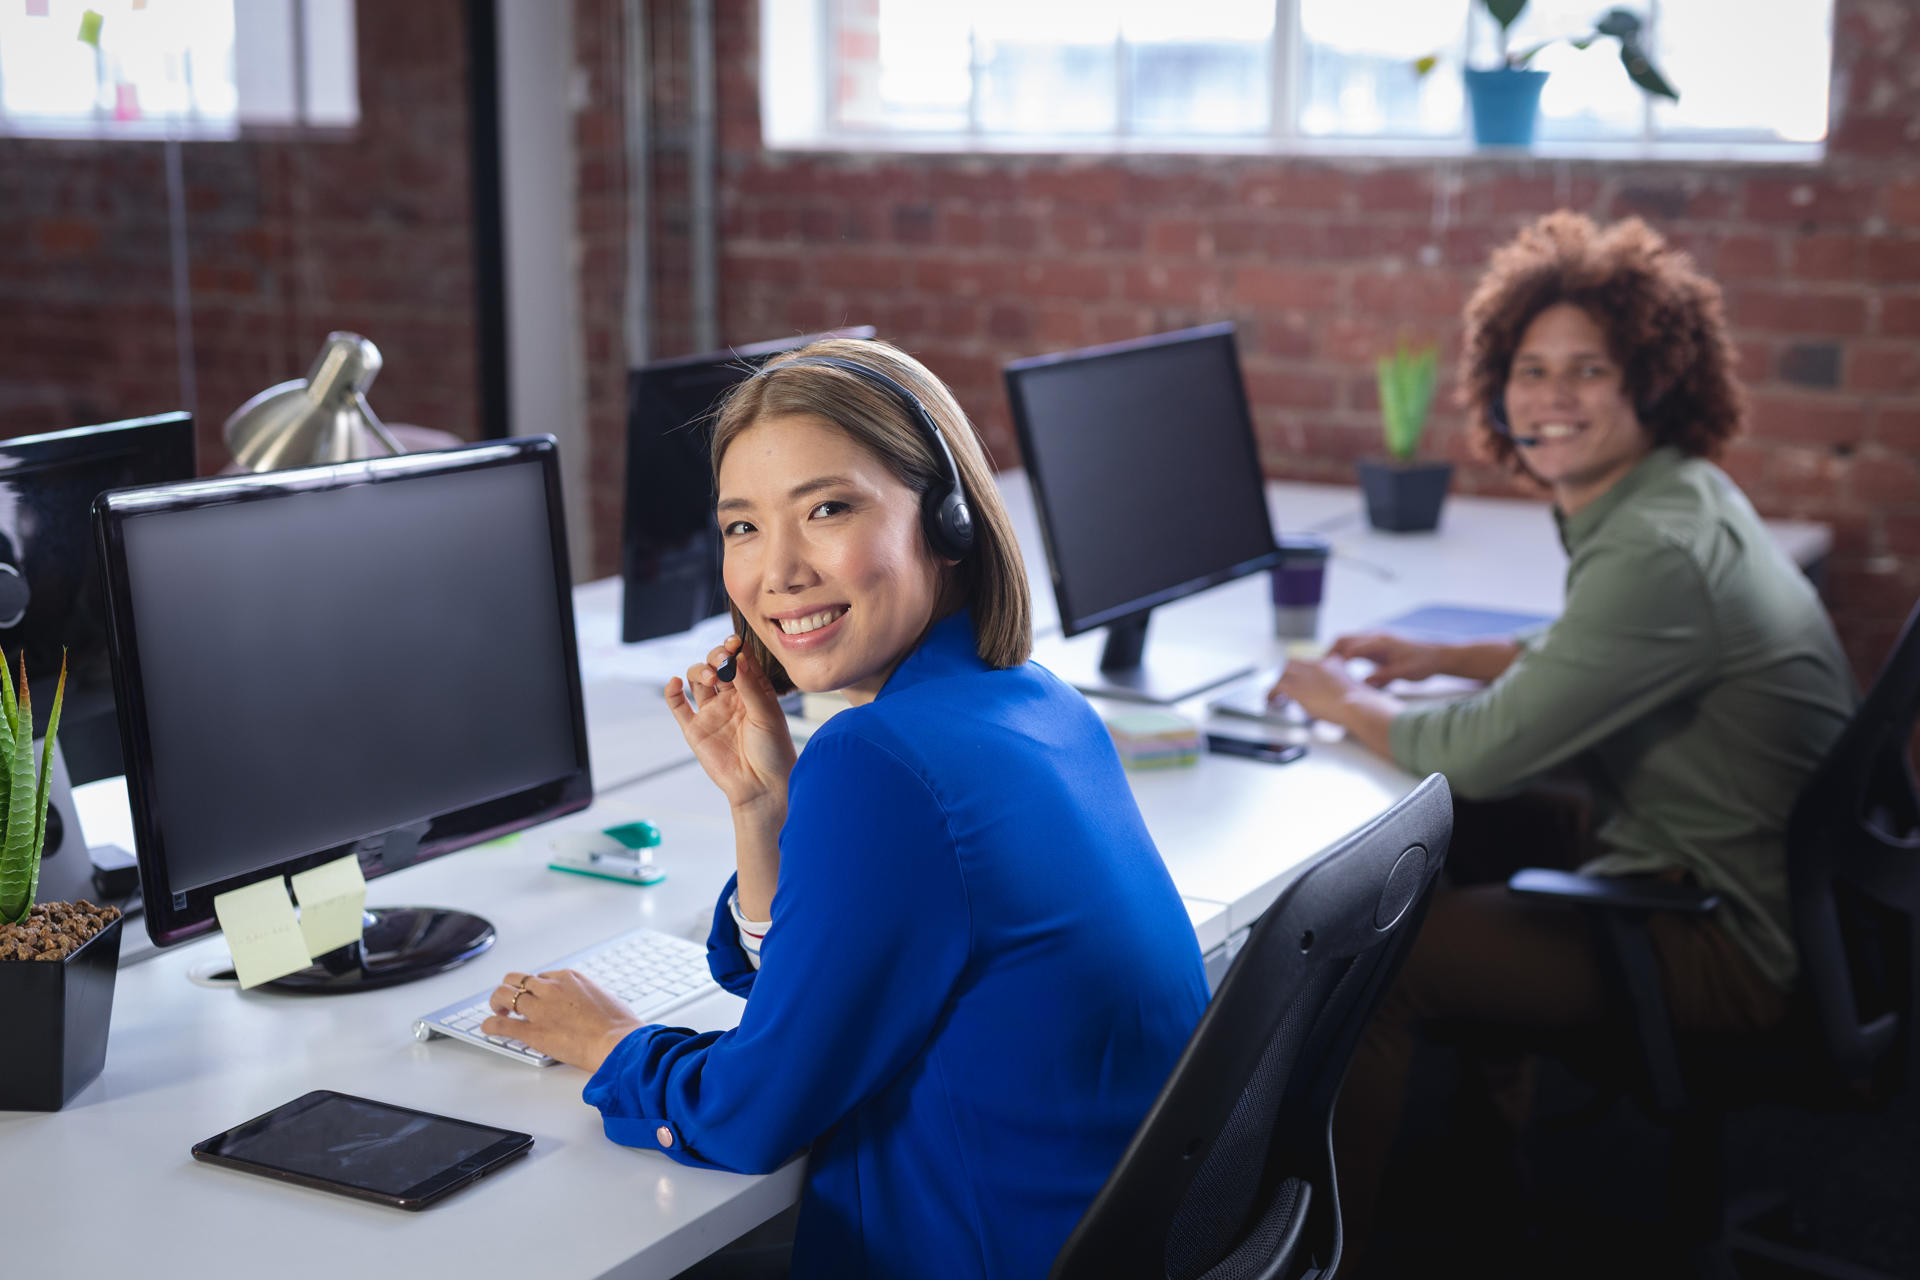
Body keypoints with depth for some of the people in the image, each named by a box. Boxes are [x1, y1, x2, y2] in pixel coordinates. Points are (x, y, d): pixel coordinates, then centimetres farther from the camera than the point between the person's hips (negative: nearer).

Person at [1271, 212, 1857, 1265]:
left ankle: (1334, 1238, 11)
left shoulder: (1661, 549, -27)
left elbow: (1484, 755, -26)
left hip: (1731, 946, -10)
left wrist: (1344, 704, -8)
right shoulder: (1667, 500, 4)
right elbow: (1595, 657, 22)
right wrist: (1445, 658, 9)